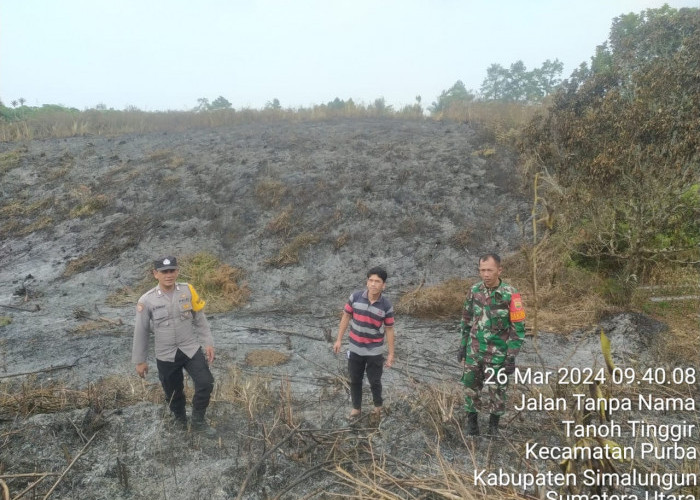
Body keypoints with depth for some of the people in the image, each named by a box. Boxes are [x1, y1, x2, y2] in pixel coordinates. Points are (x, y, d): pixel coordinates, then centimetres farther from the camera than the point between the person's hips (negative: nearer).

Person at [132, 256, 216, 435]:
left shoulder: (188, 291, -7)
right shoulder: (147, 300, -12)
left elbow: (200, 319, 3)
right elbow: (141, 332, -2)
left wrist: (208, 343, 0)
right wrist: (139, 360, 3)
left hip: (191, 348, 1)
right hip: (165, 356, -1)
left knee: (206, 383, -8)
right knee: (173, 393, 13)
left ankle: (198, 421, 16)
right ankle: (180, 421, 42)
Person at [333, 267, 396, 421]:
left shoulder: (387, 306, -16)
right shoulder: (355, 297, -13)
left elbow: (389, 330, -5)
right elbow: (346, 317, 0)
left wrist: (391, 353, -2)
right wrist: (339, 340, 2)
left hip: (375, 351, -2)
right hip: (355, 348, 2)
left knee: (374, 381, 13)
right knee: (355, 380, 15)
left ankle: (378, 406, 41)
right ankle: (356, 408, 37)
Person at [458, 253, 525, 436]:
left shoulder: (510, 295, -16)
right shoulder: (474, 290, -3)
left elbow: (518, 328, -12)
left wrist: (511, 357, -13)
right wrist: (462, 346, 9)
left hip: (497, 354, -3)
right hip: (474, 352, 4)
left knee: (496, 392, 9)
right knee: (471, 389, 11)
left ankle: (493, 426, 30)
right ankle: (472, 424, 29)